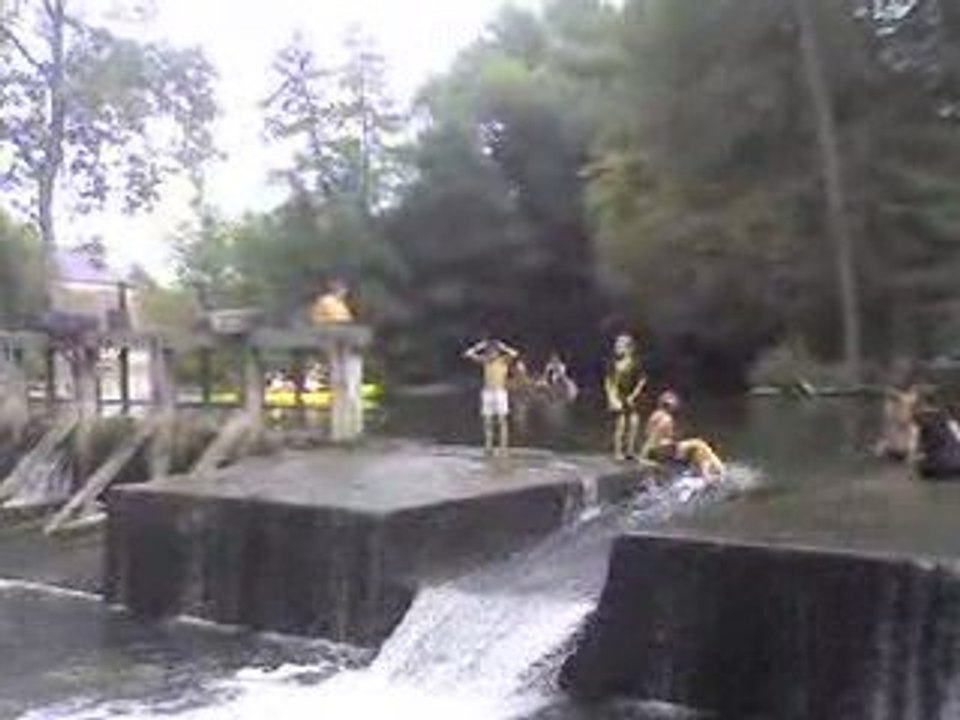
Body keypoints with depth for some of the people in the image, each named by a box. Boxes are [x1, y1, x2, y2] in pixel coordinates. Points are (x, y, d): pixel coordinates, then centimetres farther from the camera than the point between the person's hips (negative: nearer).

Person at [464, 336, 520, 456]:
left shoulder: (504, 360, -3)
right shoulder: (485, 361, 5)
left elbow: (515, 355, -22)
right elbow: (468, 354, 2)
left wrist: (502, 347, -15)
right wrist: (480, 346, -1)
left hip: (501, 393, -3)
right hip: (487, 393, 3)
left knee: (502, 420, -4)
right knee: (488, 421, 5)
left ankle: (504, 448, -2)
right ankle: (489, 447, 11)